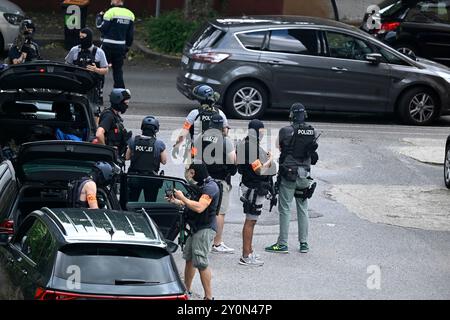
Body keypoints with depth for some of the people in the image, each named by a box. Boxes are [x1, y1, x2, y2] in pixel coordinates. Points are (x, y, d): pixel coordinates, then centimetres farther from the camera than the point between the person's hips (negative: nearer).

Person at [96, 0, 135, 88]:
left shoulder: (111, 12, -13)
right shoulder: (130, 14, 7)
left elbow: (101, 27, -11)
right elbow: (130, 34, 12)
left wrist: (99, 17, 5)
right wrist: (127, 47, 19)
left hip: (108, 45, -5)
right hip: (121, 46, 5)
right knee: (118, 69, 12)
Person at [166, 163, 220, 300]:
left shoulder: (210, 187, -17)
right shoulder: (200, 185, 15)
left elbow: (199, 207, -27)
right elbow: (190, 204, 22)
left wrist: (182, 198, -18)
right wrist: (176, 201, 7)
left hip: (205, 229, -10)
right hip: (195, 227, 10)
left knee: (201, 263, -12)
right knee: (189, 258, 16)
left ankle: (209, 296, -9)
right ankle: (186, 289, 28)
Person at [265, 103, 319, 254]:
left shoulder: (285, 131, -12)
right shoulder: (312, 132, 1)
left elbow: (278, 146, 2)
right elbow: (312, 150, 11)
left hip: (288, 174, -4)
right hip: (305, 174, 4)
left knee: (285, 209, 1)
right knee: (303, 209, 13)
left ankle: (282, 244, 1)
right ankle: (304, 243, 15)